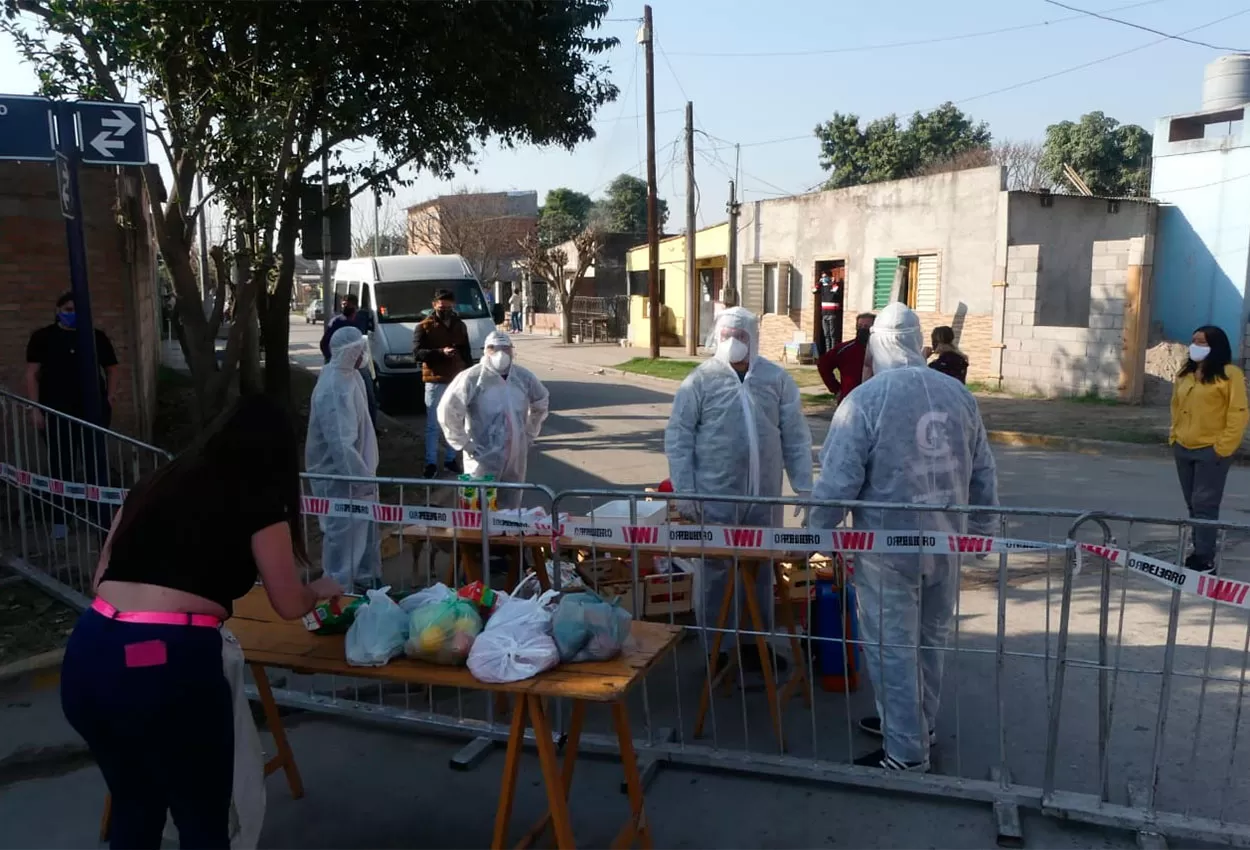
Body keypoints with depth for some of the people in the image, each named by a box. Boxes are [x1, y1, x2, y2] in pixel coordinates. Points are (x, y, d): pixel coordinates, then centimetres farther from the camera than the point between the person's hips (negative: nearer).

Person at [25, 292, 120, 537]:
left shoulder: (98, 337, 8)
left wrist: (111, 395, -1)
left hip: (93, 411, 1)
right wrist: (35, 408, -8)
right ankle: (60, 520, 15)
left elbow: (113, 369, 14)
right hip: (56, 413, -1)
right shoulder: (42, 337, 2)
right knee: (61, 467, 6)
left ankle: (101, 517, 11)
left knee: (97, 465, 3)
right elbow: (32, 374, 0)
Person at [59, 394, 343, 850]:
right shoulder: (259, 505, 3)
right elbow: (290, 605, 11)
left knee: (133, 805, 28)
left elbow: (100, 580, 22)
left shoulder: (153, 485, 17)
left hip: (88, 657, 6)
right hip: (169, 664, -6)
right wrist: (321, 589, 31)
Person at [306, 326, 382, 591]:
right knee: (344, 532, 3)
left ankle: (365, 579, 36)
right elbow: (340, 443, -29)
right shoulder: (333, 389, -27)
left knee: (364, 527, 20)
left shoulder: (349, 375, 4)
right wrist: (362, 477, -26)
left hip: (354, 468, 10)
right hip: (339, 474, -10)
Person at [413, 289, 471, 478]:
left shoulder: (460, 325, 12)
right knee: (433, 425, 0)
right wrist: (441, 352, -26)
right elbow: (417, 353, -13)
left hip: (458, 381, 4)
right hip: (435, 382, -4)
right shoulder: (424, 326, -3)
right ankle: (431, 463, 7)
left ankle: (450, 459, 21)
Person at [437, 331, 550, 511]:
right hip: (484, 460, -5)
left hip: (516, 459, 5)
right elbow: (447, 410, -14)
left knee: (511, 509, 14)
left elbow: (540, 404, 23)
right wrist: (464, 443, -11)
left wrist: (530, 434, 17)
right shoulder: (472, 378, -14)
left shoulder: (524, 377, 5)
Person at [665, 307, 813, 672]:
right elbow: (678, 437, -3)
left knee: (761, 570, 14)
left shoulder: (777, 378, 5)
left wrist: (804, 487, 3)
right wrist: (683, 491, -8)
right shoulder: (700, 379, -3)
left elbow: (796, 437, 7)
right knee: (715, 572, 6)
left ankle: (758, 641, 30)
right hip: (715, 498, -2)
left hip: (765, 497, 3)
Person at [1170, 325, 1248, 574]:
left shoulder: (1230, 374, -9)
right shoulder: (1185, 373, 13)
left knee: (1204, 505, -6)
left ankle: (1205, 559, -1)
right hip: (1183, 449, 7)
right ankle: (1199, 552, 23)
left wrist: (1223, 447, -15)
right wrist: (1174, 435, 14)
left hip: (1211, 451, -7)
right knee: (1193, 505, 13)